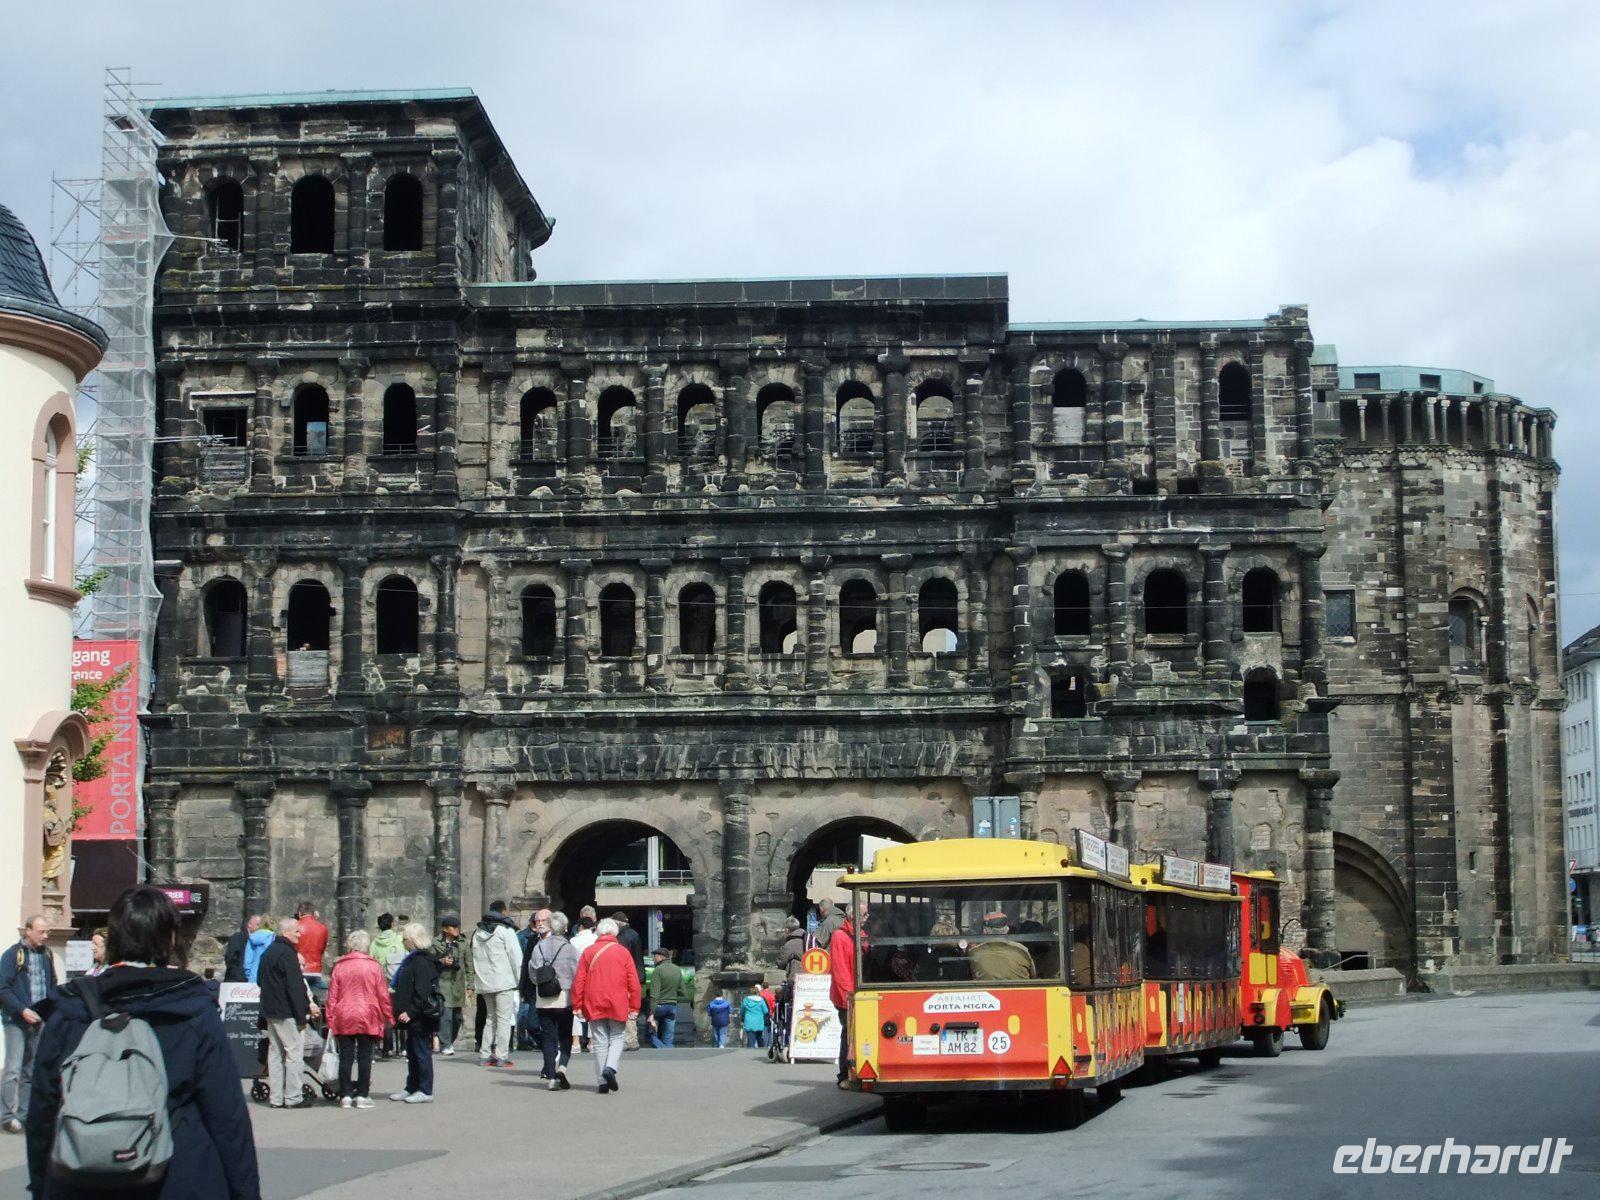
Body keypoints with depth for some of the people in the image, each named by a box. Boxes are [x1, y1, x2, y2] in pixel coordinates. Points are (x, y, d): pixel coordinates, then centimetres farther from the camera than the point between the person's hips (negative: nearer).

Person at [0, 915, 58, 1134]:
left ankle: (24, 1114, 14)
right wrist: (22, 1011, -18)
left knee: (32, 1071, 9)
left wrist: (53, 1010, 2)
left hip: (39, 1020, 6)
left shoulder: (47, 955, 10)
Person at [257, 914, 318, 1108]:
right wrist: (307, 1007, -14)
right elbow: (295, 985, -19)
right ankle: (292, 1097, -7)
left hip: (270, 1010, 9)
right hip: (287, 1012, -9)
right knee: (295, 1052, -5)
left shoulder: (268, 953, 16)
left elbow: (260, 981, 22)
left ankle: (276, 1098, 12)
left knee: (275, 1053, 11)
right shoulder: (287, 953, -14)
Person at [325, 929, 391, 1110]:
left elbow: (332, 995, 3)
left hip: (343, 1018, 2)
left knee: (345, 1057, 5)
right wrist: (388, 1017, 9)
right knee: (365, 1057, 3)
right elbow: (383, 995, 0)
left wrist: (331, 1019, 9)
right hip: (367, 1018, -2)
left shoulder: (339, 966, 2)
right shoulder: (374, 966, -3)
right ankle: (362, 1095, 2)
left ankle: (345, 1095, 5)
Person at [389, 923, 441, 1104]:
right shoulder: (413, 959, 16)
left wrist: (410, 1012, -23)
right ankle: (411, 1088, 23)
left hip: (420, 1019, -11)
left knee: (422, 1053, -5)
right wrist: (401, 1011, 19)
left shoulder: (422, 962, -16)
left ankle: (425, 1091, -1)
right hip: (412, 1017, 11)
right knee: (412, 1054, 16)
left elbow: (422, 993, -23)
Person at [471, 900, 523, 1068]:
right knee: (504, 1018, -4)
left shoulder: (478, 932, 14)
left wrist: (477, 979, 17)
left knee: (491, 1018, 16)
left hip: (484, 983, 7)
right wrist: (518, 979, -3)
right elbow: (516, 956, -10)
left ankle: (485, 1054, 13)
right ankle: (502, 1056, -8)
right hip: (504, 981, -7)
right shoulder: (505, 930, -8)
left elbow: (475, 957, 16)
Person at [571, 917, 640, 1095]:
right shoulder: (623, 952, 1)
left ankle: (602, 1081, 3)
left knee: (600, 1042, 6)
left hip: (594, 1005, 1)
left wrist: (577, 1005, 6)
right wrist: (634, 1007, 4)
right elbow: (633, 982, -1)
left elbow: (578, 981, 1)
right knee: (616, 1038, 10)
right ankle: (611, 1067, -15)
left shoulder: (588, 952, 3)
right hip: (618, 1006, -1)